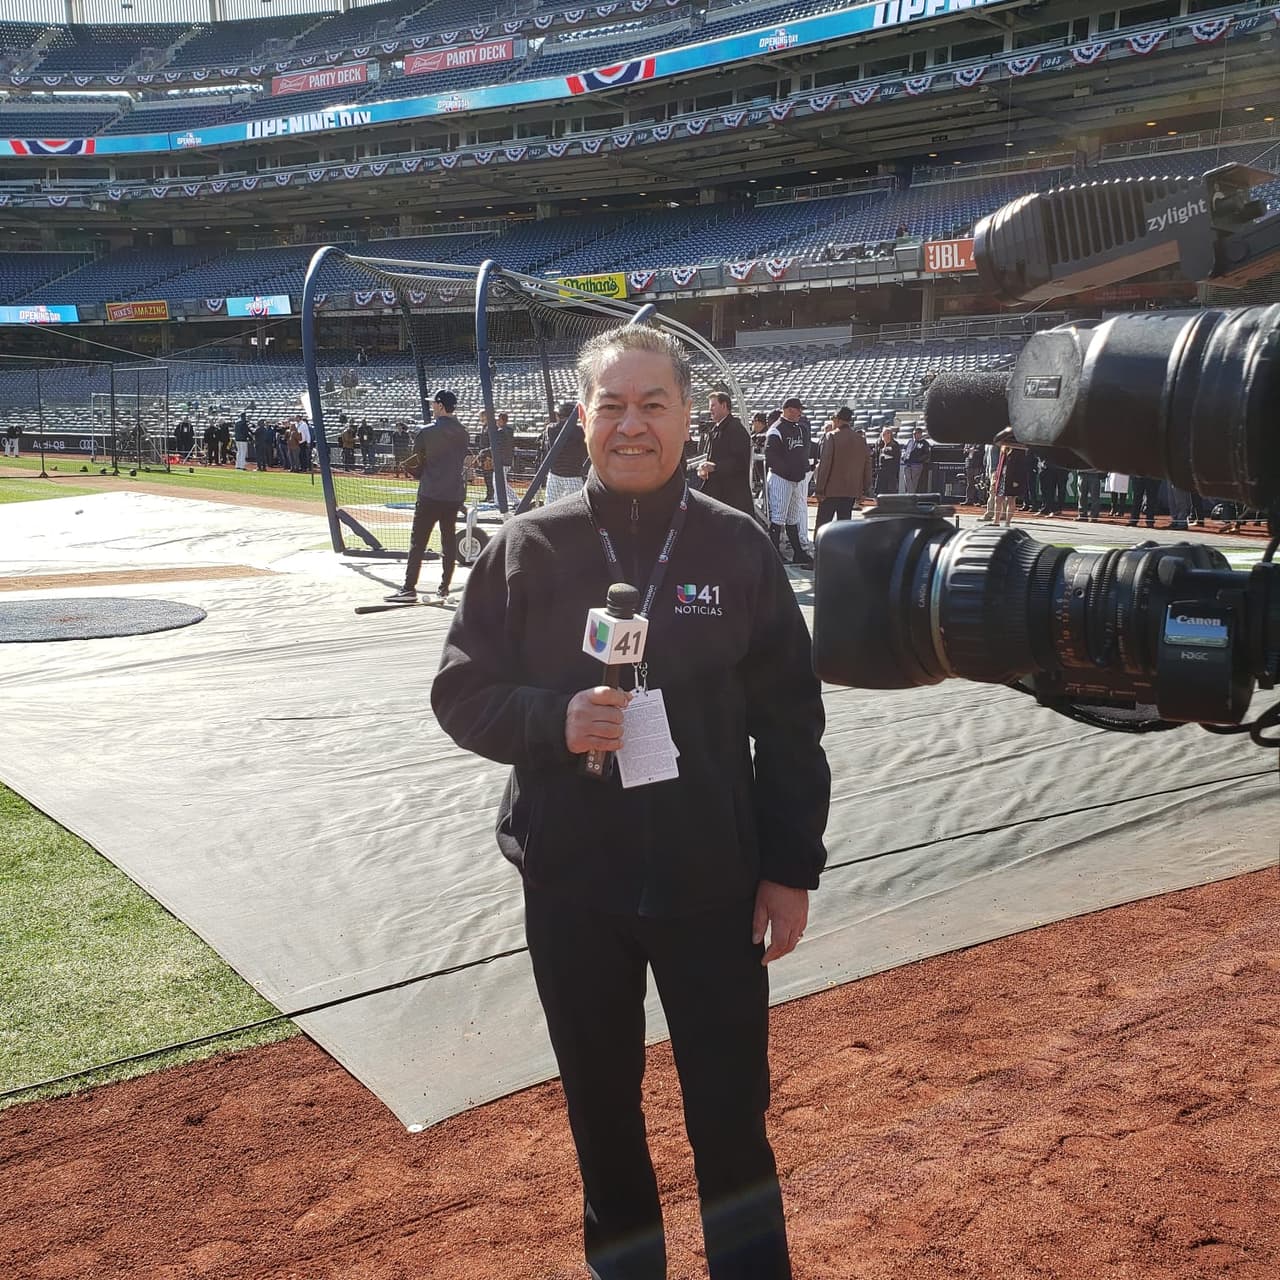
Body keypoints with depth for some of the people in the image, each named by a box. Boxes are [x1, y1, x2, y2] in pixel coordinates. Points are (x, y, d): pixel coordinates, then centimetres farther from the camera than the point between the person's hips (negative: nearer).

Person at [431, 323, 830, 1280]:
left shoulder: (737, 546, -2)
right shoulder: (530, 547, -2)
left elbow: (789, 722, 1)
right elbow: (462, 692, 0)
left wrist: (792, 868, -1)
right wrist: (554, 718, -19)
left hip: (712, 885, -1)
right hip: (571, 887, 1)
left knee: (733, 1112, 8)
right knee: (602, 1106, 18)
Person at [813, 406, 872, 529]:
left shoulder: (832, 437, -9)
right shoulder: (861, 439, 7)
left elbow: (824, 465, -12)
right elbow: (867, 467, 9)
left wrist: (820, 489, -8)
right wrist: (864, 490, 15)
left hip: (831, 490, -5)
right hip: (851, 491, 5)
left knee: (822, 524, 1)